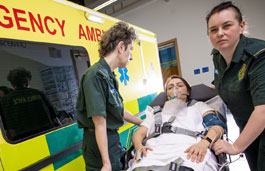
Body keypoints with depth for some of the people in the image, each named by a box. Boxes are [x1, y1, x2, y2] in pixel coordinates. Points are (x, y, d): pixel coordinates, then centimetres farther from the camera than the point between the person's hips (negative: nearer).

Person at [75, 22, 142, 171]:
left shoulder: (109, 75, 7)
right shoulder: (96, 75, -23)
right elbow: (100, 123, -25)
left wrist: (143, 123, 20)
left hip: (113, 139, 9)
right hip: (100, 144, -9)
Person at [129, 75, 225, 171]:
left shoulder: (199, 106, 27)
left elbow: (218, 126, 9)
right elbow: (139, 133, 19)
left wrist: (204, 143, -14)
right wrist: (139, 146, -6)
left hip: (189, 152, -1)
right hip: (156, 152, 2)